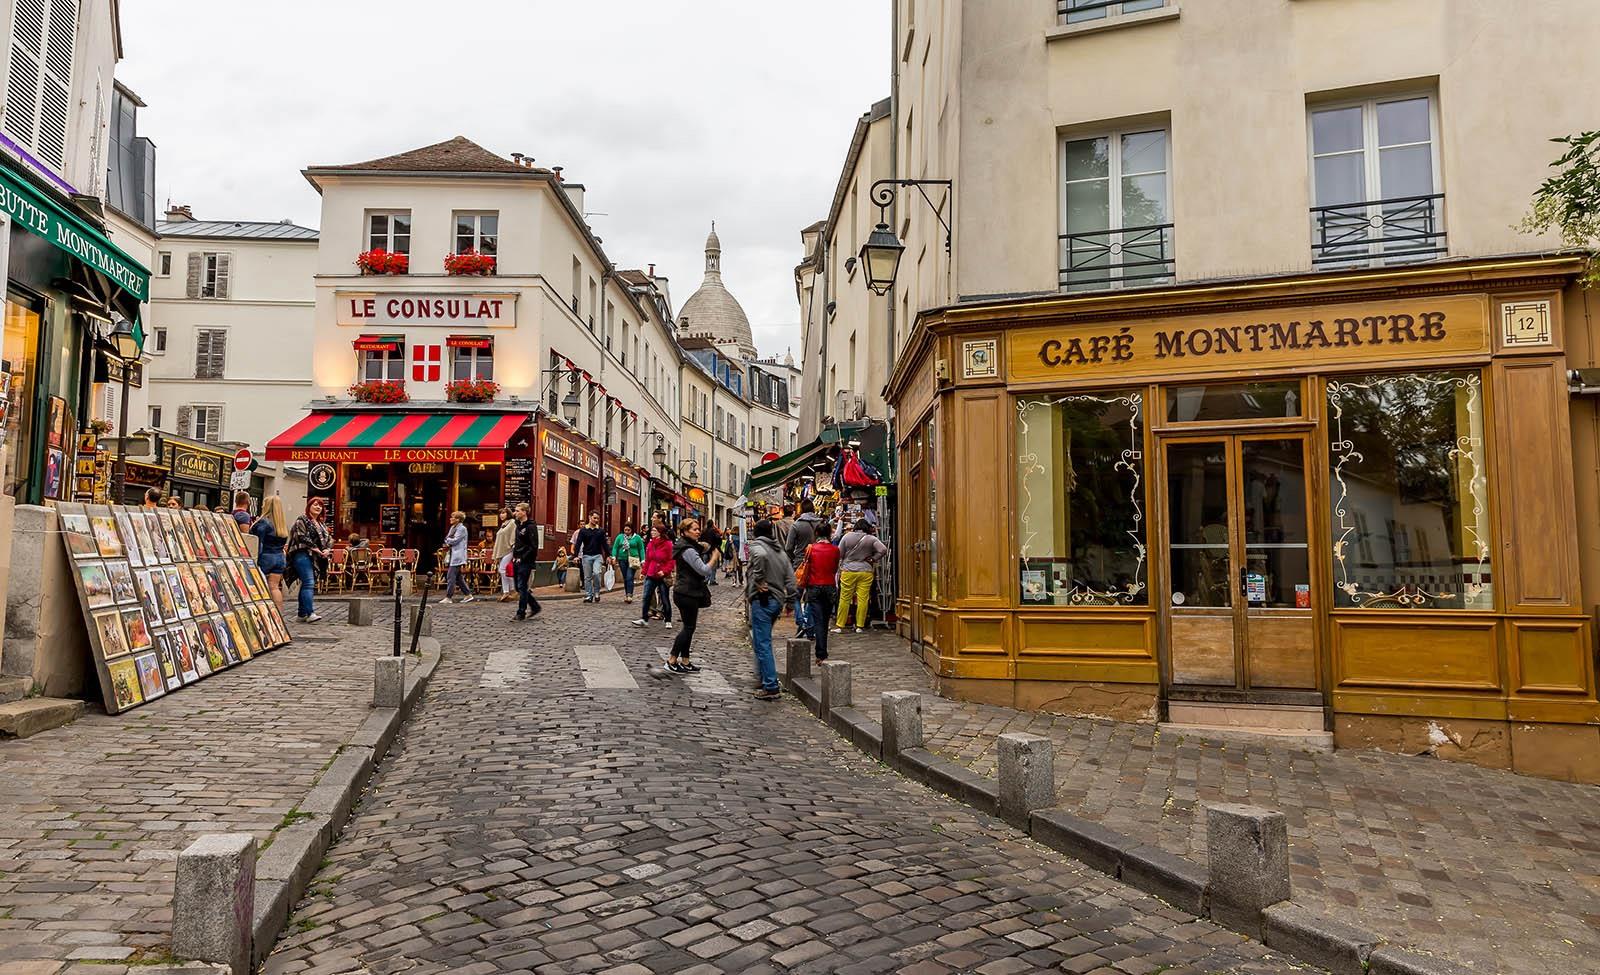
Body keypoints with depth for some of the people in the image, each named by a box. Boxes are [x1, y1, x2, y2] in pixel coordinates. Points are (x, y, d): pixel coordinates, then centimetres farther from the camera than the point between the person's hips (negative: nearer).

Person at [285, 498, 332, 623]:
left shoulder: (322, 525, 22)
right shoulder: (302, 520, -1)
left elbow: (329, 539, 17)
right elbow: (302, 537, -13)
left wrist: (327, 550, -3)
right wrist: (315, 549, -15)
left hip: (315, 558, 8)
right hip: (303, 555, -8)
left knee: (307, 585, 9)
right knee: (309, 584, -17)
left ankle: (302, 614, 13)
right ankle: (310, 613, -23)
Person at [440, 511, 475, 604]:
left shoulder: (462, 528, -10)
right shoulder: (453, 527, 17)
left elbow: (455, 540, -16)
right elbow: (448, 539, 18)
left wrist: (447, 540, 1)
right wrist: (448, 544, -3)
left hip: (458, 555, -9)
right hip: (453, 555, 9)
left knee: (451, 576, -10)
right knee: (457, 577, 11)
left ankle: (448, 597, -8)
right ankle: (468, 594, 16)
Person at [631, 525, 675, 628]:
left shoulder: (667, 544, -10)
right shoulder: (650, 544, 7)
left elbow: (671, 560, -10)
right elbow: (647, 560, 12)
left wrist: (665, 571, -19)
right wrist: (644, 572, 10)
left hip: (663, 576, -5)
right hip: (651, 575, 5)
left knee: (665, 599, 4)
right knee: (646, 597, 2)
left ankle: (668, 621, 15)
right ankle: (644, 619, 10)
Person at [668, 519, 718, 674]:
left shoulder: (690, 546, 12)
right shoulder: (688, 550, -20)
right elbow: (704, 570, -24)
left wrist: (704, 547, 6)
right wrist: (714, 556, -11)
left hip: (687, 592, 10)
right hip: (687, 594, -10)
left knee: (688, 627, 13)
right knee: (689, 628, -3)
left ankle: (685, 662, 18)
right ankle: (672, 661, 2)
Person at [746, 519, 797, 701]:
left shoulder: (756, 545, -6)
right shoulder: (780, 550, 17)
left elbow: (761, 555, -32)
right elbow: (790, 578, 14)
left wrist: (758, 580, -21)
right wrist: (788, 600, 17)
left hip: (762, 600, -8)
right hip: (777, 600, 8)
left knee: (762, 644, -5)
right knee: (763, 641, 20)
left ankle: (771, 687, -6)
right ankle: (765, 677, 23)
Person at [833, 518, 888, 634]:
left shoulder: (847, 536, -1)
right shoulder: (871, 539, -2)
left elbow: (839, 554, 2)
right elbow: (883, 550, -9)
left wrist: (840, 568, 13)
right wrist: (873, 559, 2)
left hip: (848, 571, 0)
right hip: (866, 572, 0)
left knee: (844, 599, 5)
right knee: (863, 599, 4)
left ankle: (839, 626, 9)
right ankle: (860, 626, 7)